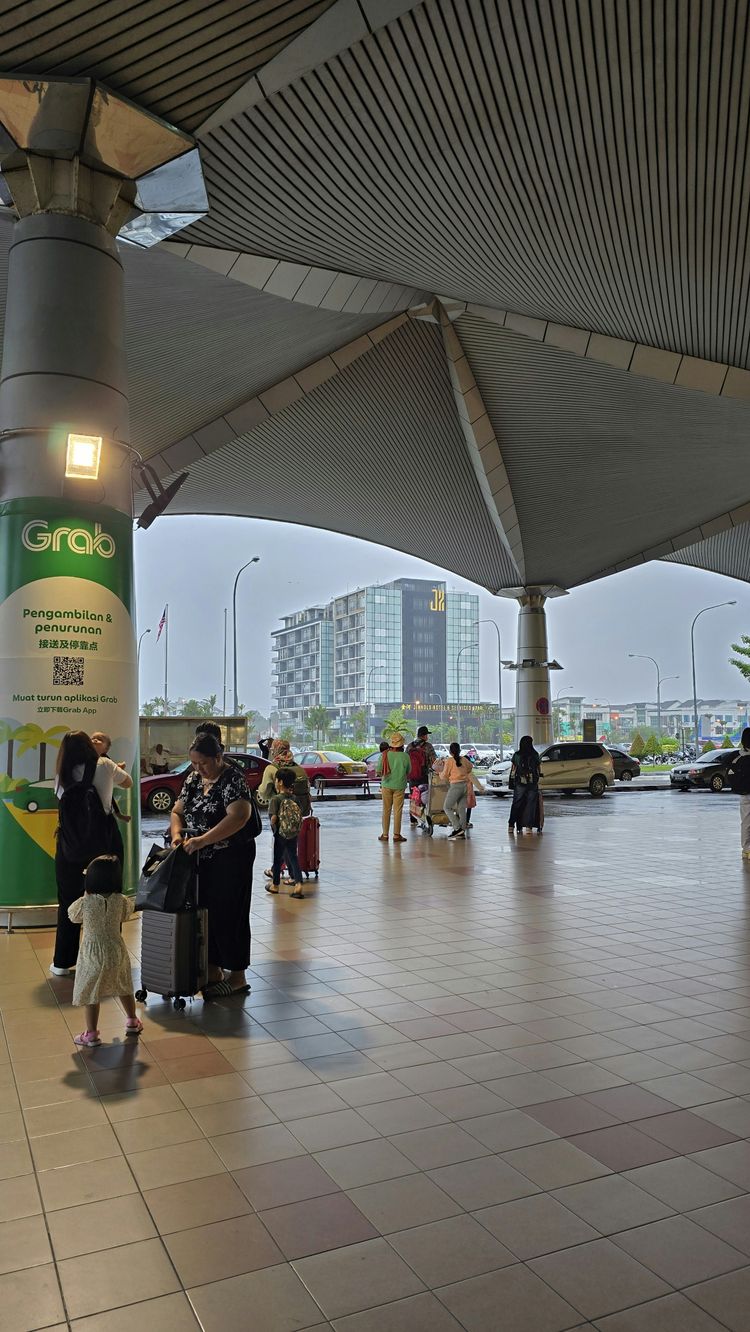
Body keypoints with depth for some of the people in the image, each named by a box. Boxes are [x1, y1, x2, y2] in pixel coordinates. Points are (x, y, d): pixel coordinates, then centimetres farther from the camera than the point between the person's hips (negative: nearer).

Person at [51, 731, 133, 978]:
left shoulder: (62, 774, 0)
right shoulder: (104, 765, -4)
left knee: (68, 900, 12)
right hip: (104, 839, -1)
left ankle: (63, 961, 18)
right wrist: (116, 771, 34)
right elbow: (128, 783, 11)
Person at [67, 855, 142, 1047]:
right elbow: (127, 913, 8)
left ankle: (91, 1034, 17)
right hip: (116, 952, 3)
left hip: (93, 954, -3)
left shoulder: (85, 902, -19)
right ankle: (132, 1022, 39)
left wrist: (86, 894, 6)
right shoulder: (120, 901, -14)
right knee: (124, 988, 23)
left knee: (91, 994, 10)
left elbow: (73, 915, 1)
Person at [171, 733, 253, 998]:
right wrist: (177, 833, -9)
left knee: (227, 915, -2)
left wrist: (202, 839, -31)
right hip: (200, 858, 7)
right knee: (205, 912, 11)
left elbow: (239, 817, -29)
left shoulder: (232, 779, -16)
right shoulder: (193, 779, 7)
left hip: (230, 859, -7)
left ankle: (237, 977, 10)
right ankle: (213, 971, 24)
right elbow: (177, 811, 12)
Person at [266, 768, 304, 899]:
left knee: (277, 859, 12)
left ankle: (275, 885, 27)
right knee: (293, 857, 10)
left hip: (280, 834, -4)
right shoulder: (295, 798, 0)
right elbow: (300, 816, 1)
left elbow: (274, 818, -21)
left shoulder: (275, 799, -15)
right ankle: (298, 884, -5)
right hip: (293, 834, 4)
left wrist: (273, 827, -3)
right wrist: (296, 830, 12)